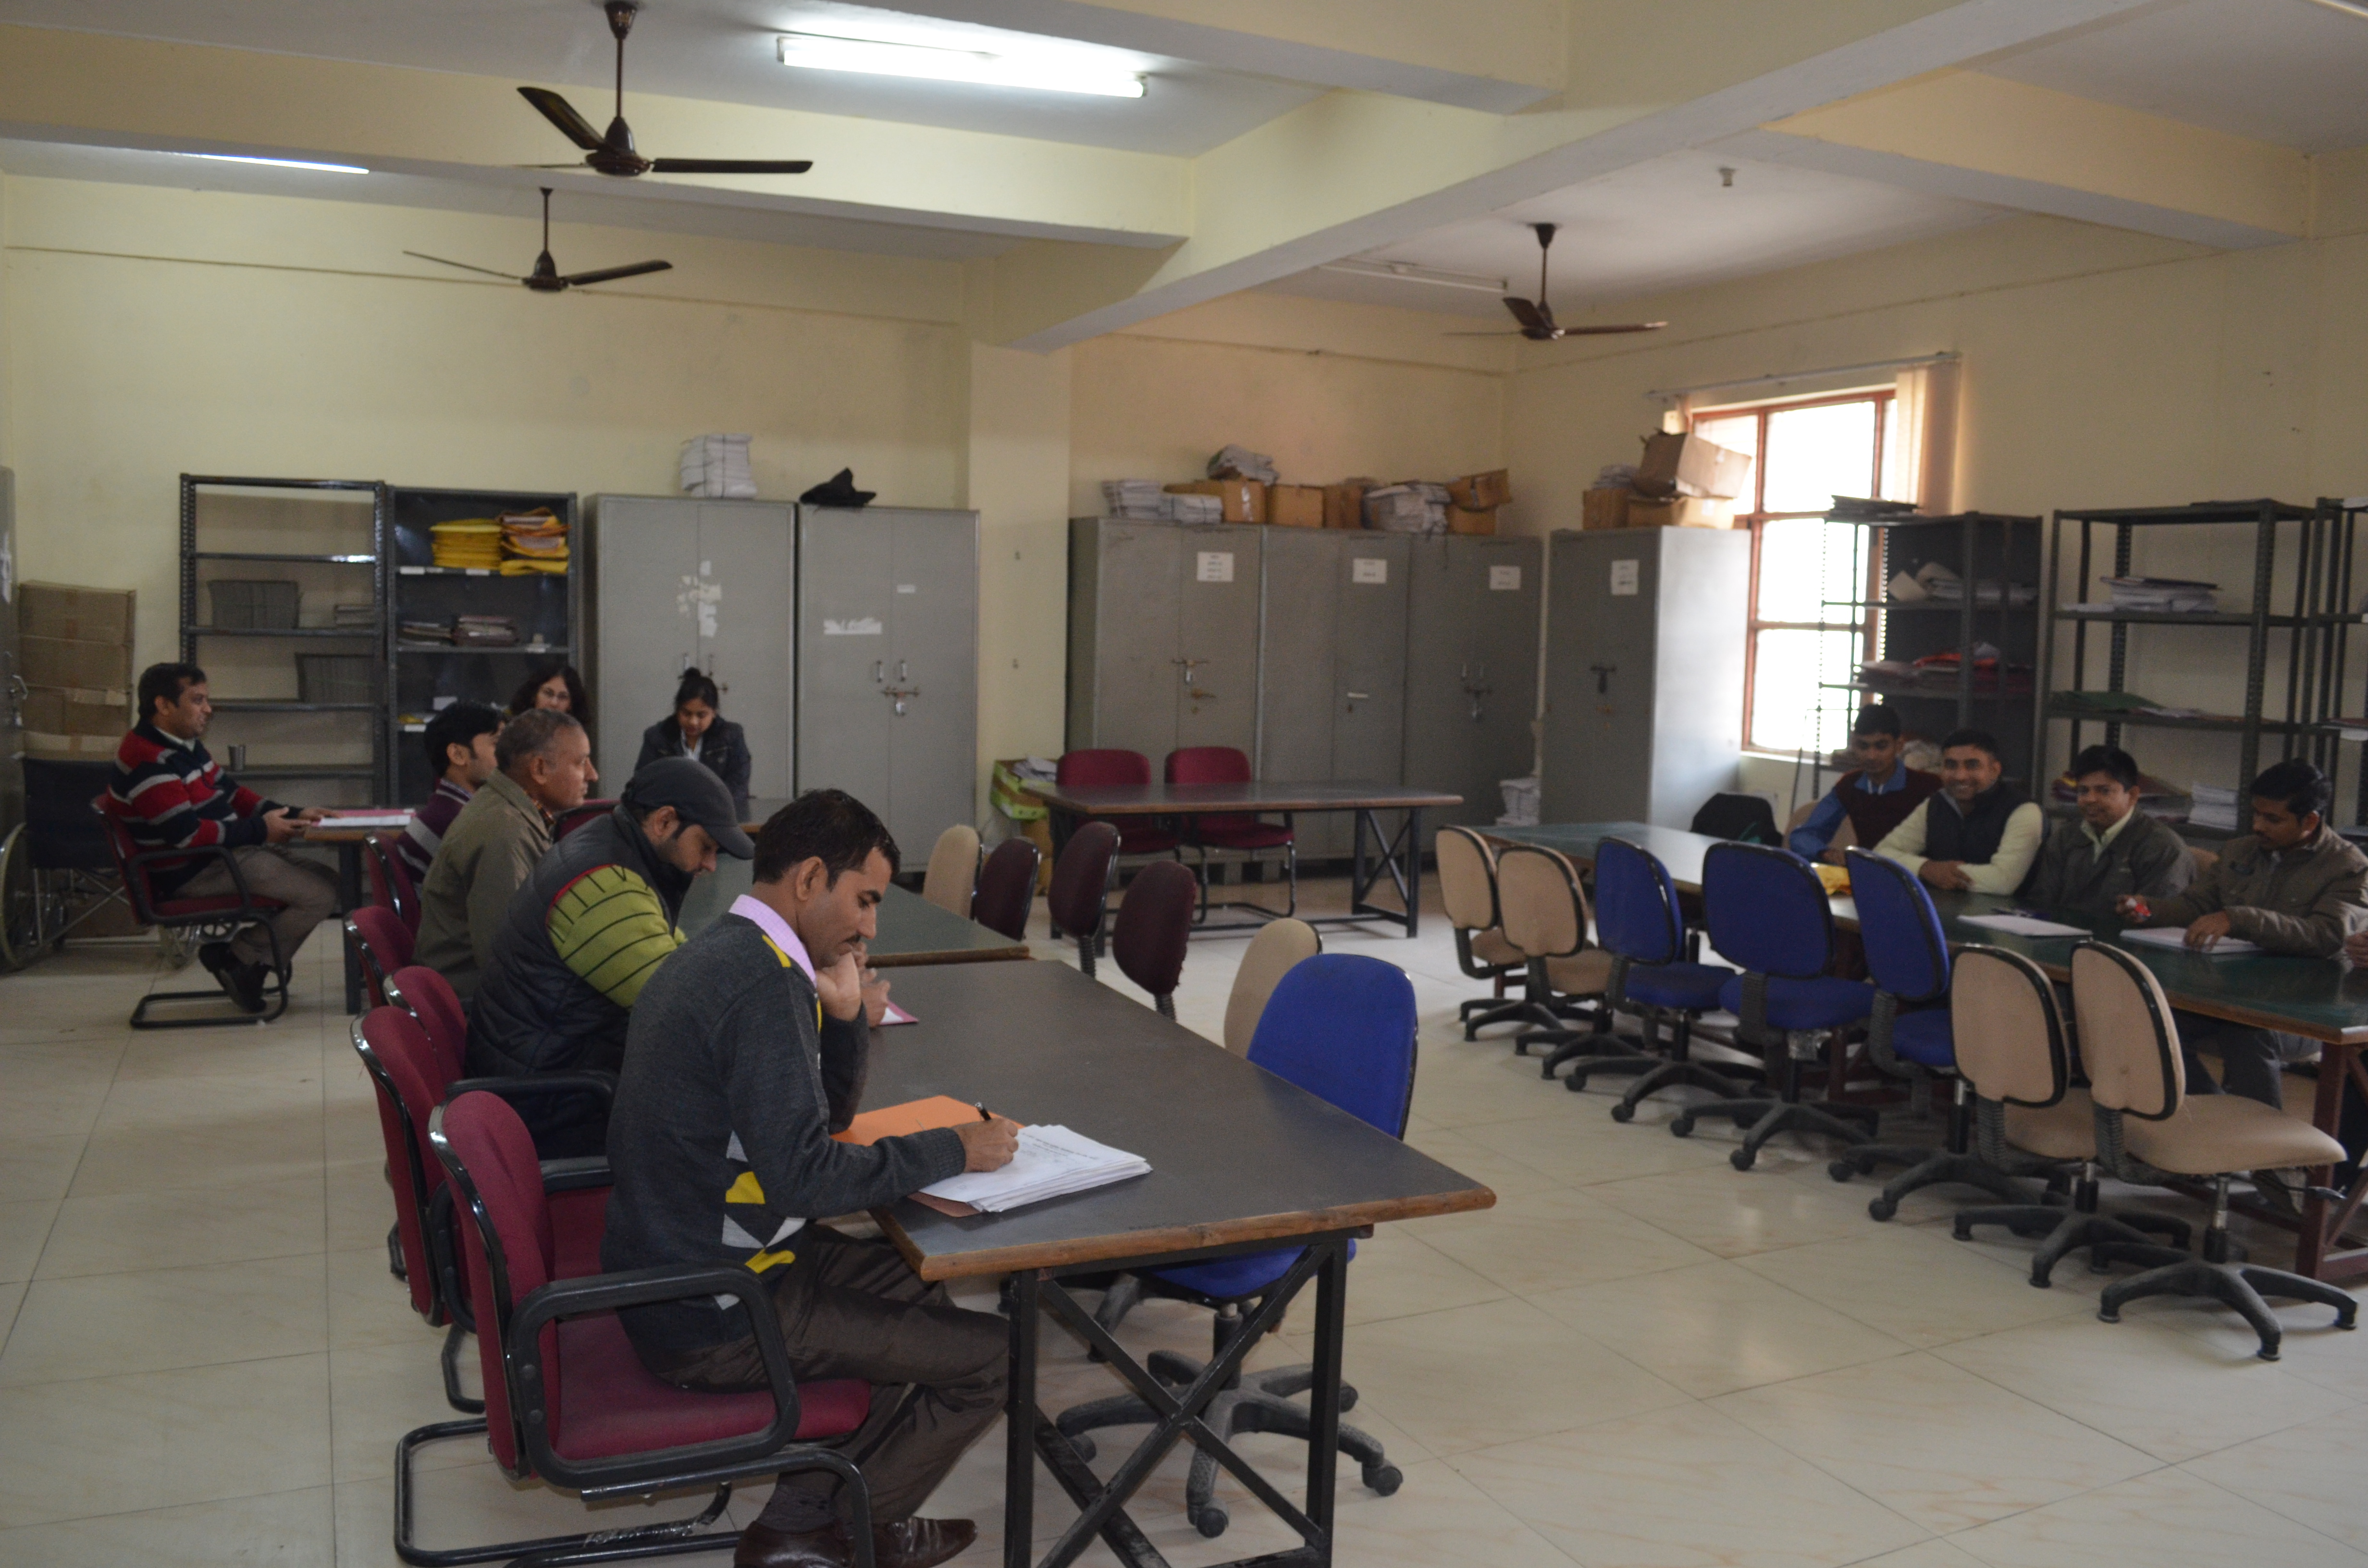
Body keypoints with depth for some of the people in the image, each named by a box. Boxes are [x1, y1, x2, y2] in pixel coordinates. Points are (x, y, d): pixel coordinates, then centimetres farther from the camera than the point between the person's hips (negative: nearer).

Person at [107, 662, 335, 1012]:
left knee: (325, 879, 7)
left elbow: (231, 792, 19)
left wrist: (291, 815, 6)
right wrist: (259, 830, -17)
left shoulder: (187, 746, 14)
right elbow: (187, 833, -25)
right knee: (319, 894, -19)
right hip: (193, 874, -11)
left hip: (225, 852, 11)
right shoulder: (148, 763, -19)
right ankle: (239, 958, -2)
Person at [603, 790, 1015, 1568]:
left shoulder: (719, 953, 10)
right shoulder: (766, 981, -23)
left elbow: (822, 1117, 16)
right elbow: (804, 1173, -27)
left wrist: (845, 1017, 0)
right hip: (714, 1316, -10)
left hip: (668, 1268, 10)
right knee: (992, 1355, -5)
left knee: (920, 1284, 20)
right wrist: (953, 1149, -17)